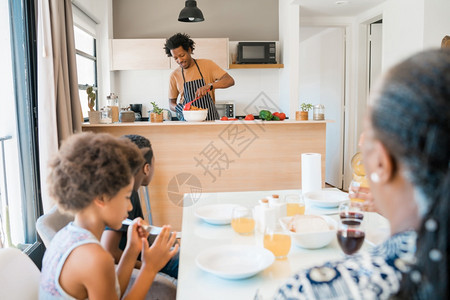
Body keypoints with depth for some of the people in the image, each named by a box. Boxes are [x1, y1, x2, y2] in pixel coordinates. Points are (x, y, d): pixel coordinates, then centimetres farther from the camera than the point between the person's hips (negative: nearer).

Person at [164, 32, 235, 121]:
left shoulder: (207, 65, 4)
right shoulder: (174, 75, 9)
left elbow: (230, 80, -5)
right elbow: (171, 103, 16)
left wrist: (209, 86, -21)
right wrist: (181, 110, -7)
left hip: (210, 118, -2)